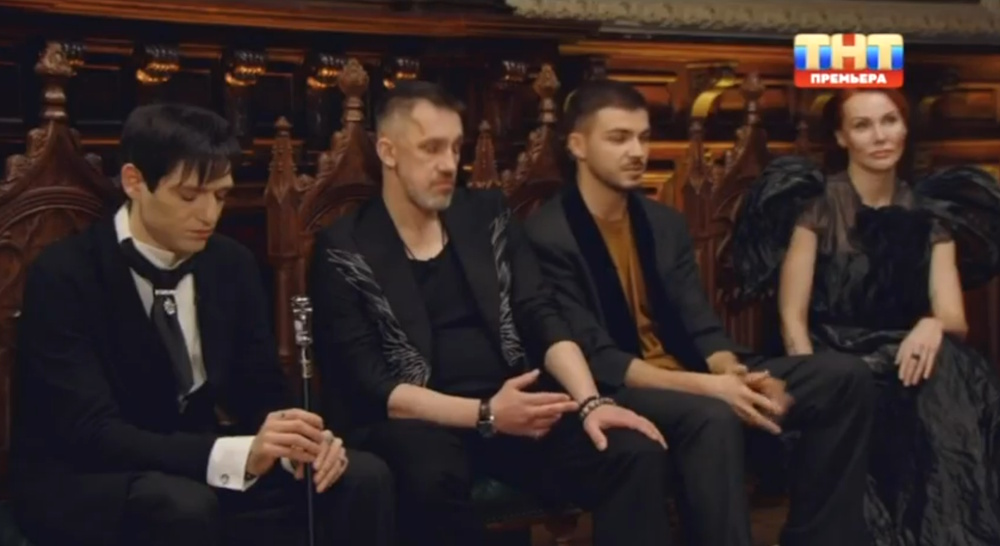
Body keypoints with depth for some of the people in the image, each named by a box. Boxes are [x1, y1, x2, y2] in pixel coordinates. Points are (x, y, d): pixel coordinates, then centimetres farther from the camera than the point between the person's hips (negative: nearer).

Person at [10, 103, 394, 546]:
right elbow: (91, 431, -27)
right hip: (81, 483, -6)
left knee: (362, 477, -14)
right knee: (185, 506, -38)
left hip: (197, 470, 6)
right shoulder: (64, 275, -18)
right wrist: (237, 455, -40)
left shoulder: (232, 264, 2)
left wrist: (295, 440, -21)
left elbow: (262, 391, 4)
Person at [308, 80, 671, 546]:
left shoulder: (487, 215, 13)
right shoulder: (343, 250, -1)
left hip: (514, 405, 4)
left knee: (636, 453, -21)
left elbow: (542, 319, 6)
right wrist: (485, 415, -20)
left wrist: (589, 401, -13)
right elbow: (366, 385, -9)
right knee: (434, 477, -39)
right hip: (419, 421, -4)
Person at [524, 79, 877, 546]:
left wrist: (735, 375, -16)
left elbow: (701, 327, 8)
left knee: (843, 378, -6)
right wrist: (707, 386, -27)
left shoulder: (665, 222, 14)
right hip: (616, 393, -8)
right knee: (713, 417, -39)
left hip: (692, 377, 8)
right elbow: (595, 360, -18)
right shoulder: (547, 236, -10)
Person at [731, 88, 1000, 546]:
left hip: (904, 357, 3)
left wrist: (933, 326, -24)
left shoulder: (932, 213, 11)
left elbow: (954, 317, 2)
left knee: (947, 387, -34)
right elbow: (793, 316, -4)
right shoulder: (816, 205, 1)